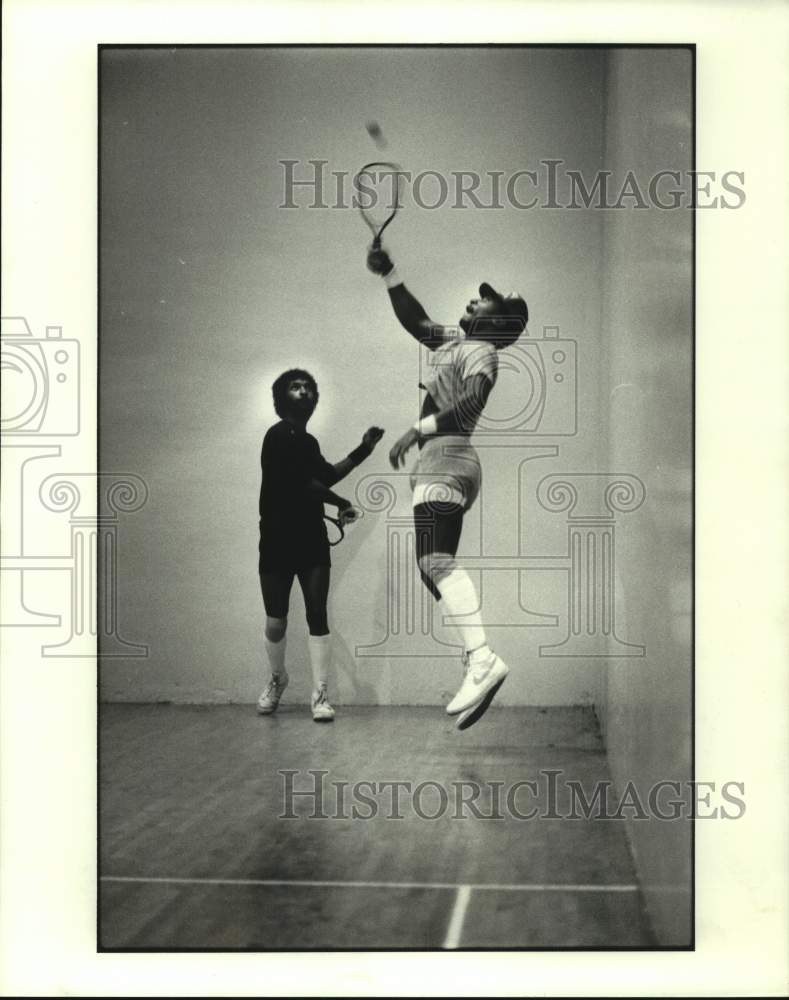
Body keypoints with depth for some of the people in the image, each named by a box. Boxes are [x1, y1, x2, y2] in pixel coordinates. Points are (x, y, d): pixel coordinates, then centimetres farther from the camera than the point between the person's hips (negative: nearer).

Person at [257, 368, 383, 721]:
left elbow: (327, 475, 22)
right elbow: (303, 482, -15)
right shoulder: (280, 435, -9)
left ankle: (320, 696, -8)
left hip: (312, 542, 5)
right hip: (277, 542, -5)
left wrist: (363, 450, 17)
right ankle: (276, 679, 30)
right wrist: (342, 503, -5)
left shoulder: (306, 441, 14)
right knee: (276, 621, 4)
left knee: (317, 614, -7)